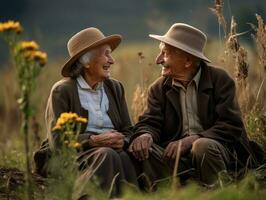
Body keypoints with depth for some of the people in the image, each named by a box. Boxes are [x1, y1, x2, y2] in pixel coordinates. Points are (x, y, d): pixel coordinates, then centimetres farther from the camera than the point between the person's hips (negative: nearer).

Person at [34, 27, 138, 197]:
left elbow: (128, 130, 13)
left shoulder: (115, 88, 15)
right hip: (72, 155, -4)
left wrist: (122, 141, -13)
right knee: (107, 156, -34)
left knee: (124, 157, -31)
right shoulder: (62, 91, -2)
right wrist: (94, 140, -24)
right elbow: (57, 137, -10)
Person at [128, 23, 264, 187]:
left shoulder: (220, 79, -1)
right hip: (176, 154, 3)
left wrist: (192, 140, -22)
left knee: (203, 146, -36)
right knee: (143, 150, -24)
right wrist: (145, 135, -24)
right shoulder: (158, 88, 12)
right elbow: (150, 123, 3)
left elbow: (232, 125, -9)